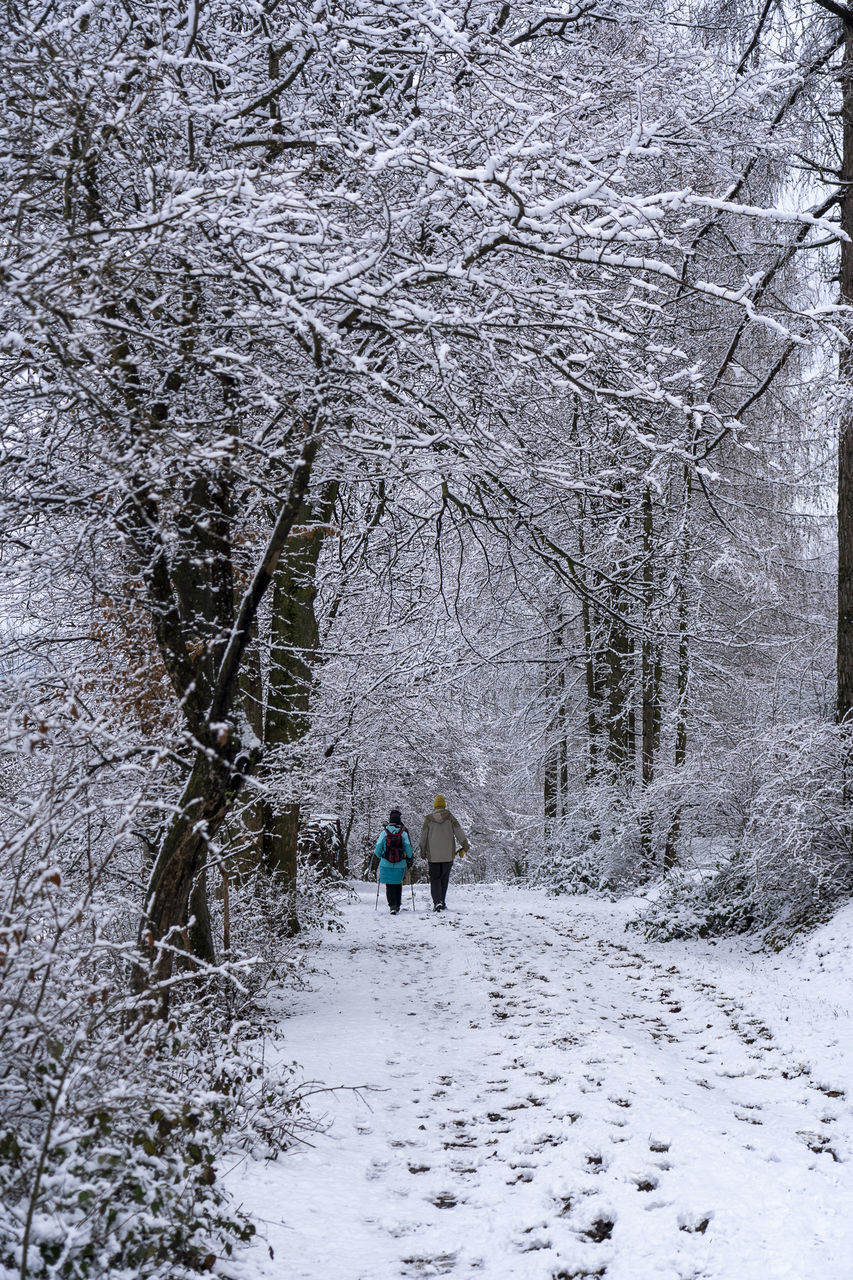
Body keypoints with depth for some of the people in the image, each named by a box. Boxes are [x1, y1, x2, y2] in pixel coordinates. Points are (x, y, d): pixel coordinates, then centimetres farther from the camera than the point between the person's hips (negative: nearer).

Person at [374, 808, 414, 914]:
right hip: (400, 864, 1)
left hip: (386, 864, 0)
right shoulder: (403, 832, -5)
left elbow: (378, 847, 1)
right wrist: (410, 859, 15)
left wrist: (378, 858, 18)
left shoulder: (384, 832, -4)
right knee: (398, 885, 15)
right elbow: (408, 847, -1)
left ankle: (392, 905, -12)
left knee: (389, 886, 4)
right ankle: (397, 906, 18)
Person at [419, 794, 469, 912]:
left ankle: (437, 902, -14)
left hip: (433, 856, -1)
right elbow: (459, 832, -1)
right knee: (444, 879, 13)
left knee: (435, 879, 3)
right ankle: (442, 902, 17)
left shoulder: (428, 819, -2)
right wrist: (465, 846, 12)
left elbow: (423, 837, 4)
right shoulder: (449, 817, -3)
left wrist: (423, 852, 15)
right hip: (448, 855, 1)